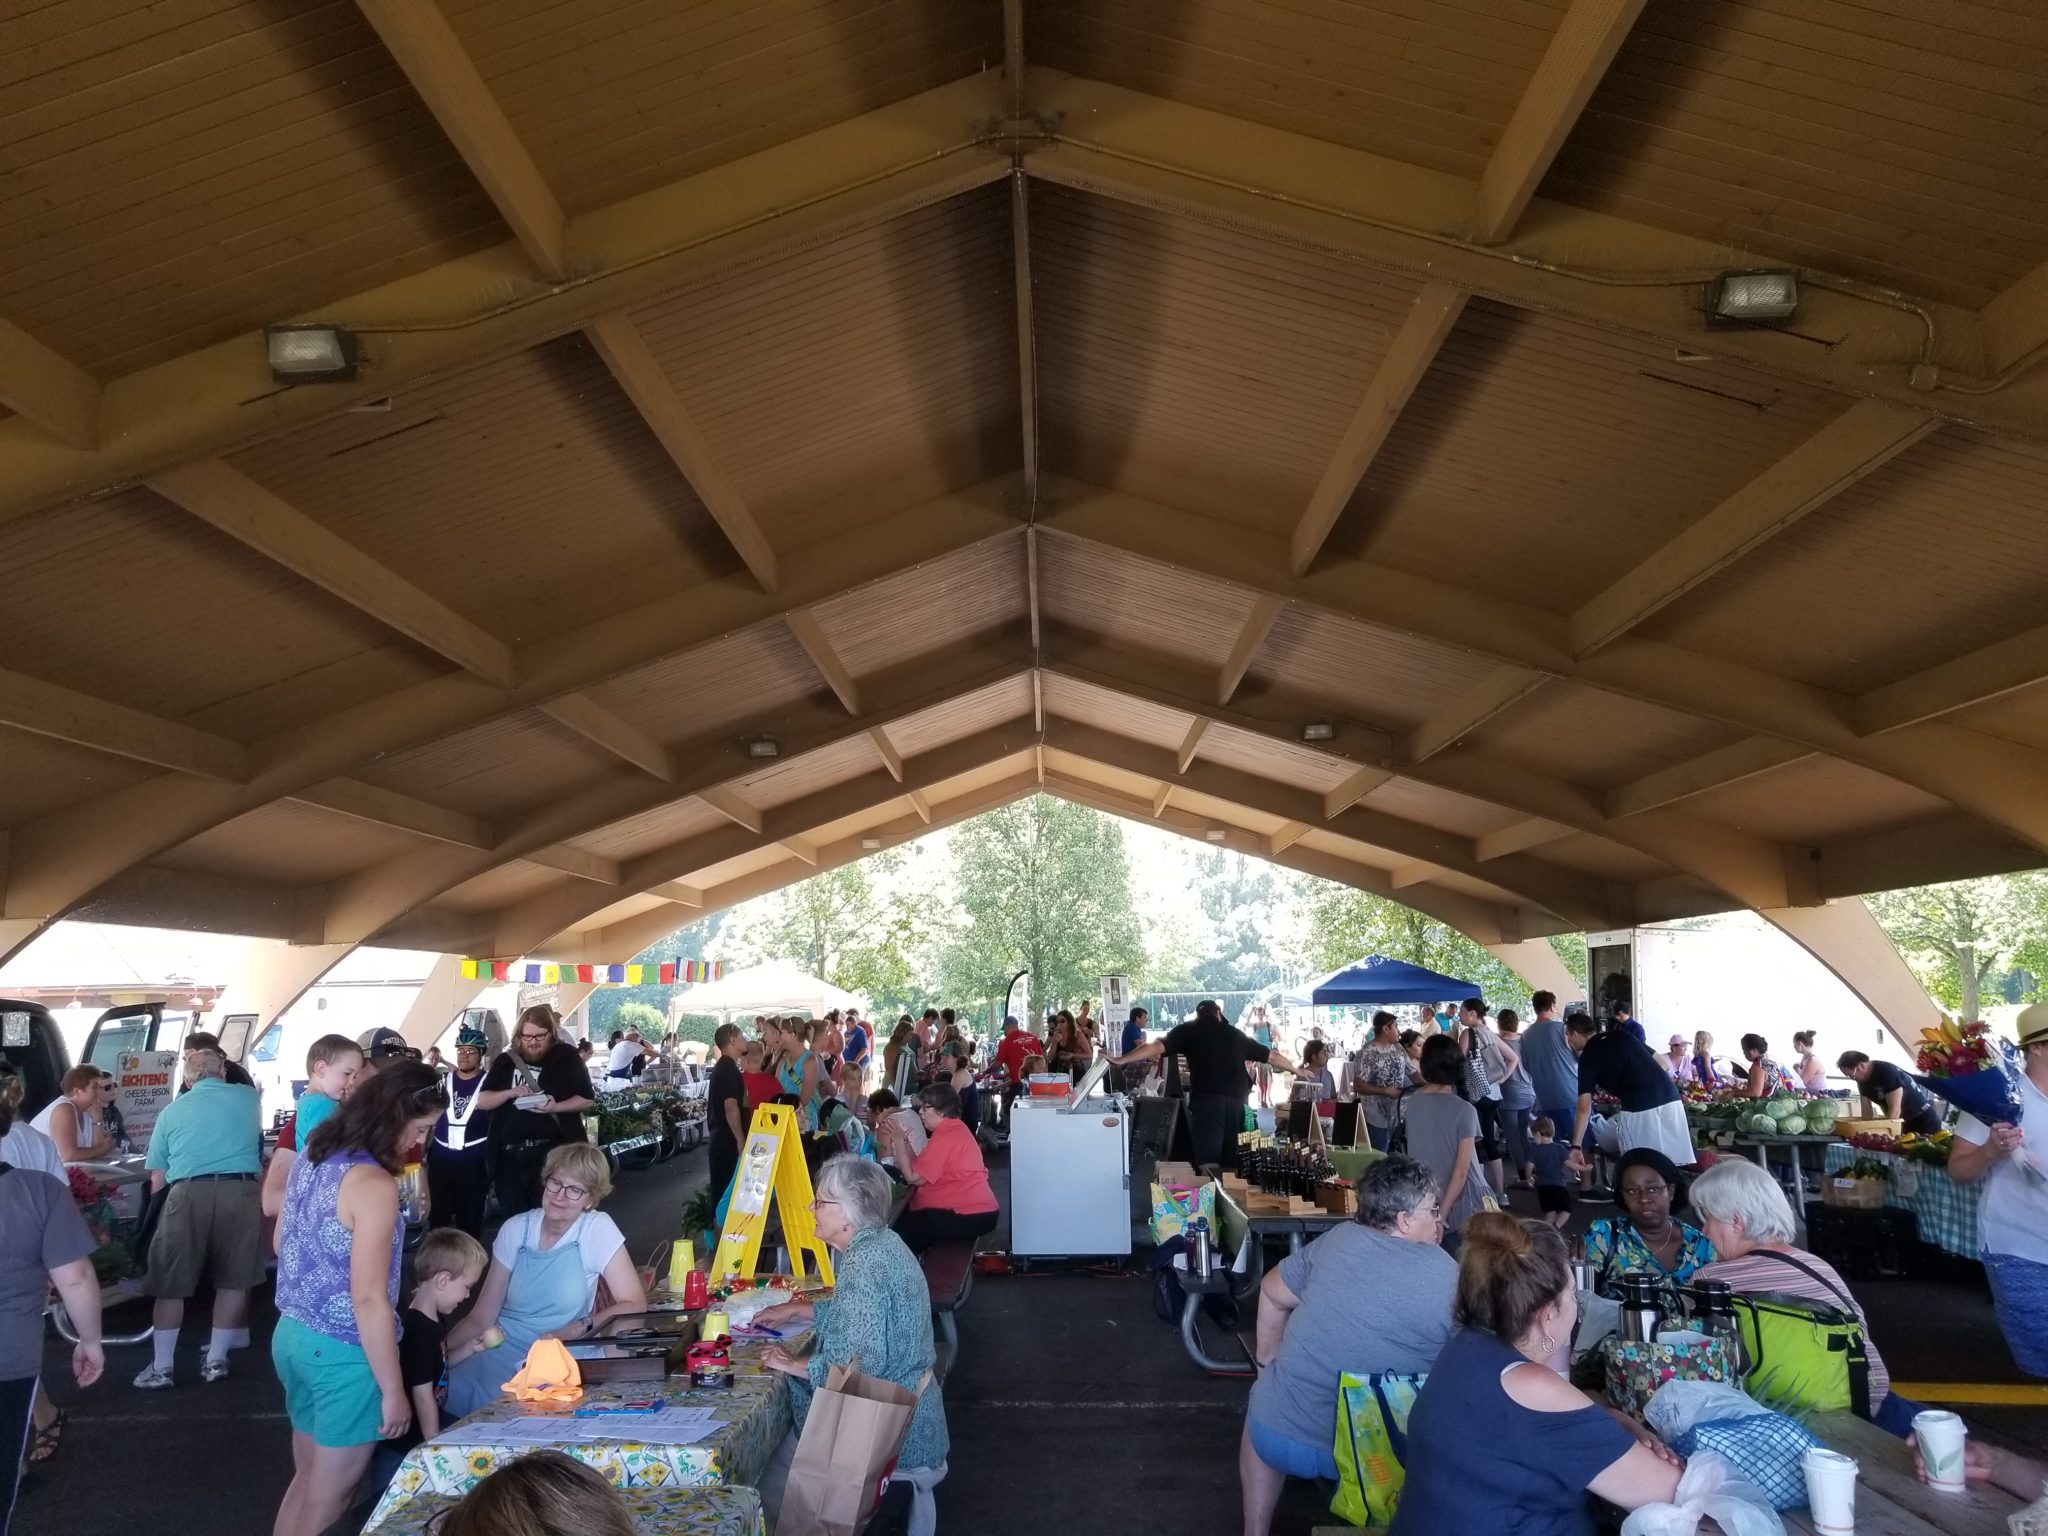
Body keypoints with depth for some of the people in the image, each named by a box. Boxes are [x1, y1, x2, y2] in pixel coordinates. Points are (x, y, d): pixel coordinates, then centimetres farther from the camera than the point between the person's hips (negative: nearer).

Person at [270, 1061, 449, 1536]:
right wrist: (393, 1390, -16)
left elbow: (281, 1243, 17)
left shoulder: (312, 1155, 2)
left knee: (307, 1480, 22)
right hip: (342, 1352, -8)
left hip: (293, 1335, 8)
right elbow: (368, 1298, -24)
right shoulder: (374, 1184, -24)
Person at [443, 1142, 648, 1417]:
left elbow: (634, 1305, -9)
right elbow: (481, 1318, 4)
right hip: (498, 1352, 3)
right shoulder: (515, 1229, 3)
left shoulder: (597, 1229, -6)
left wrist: (580, 1329, -21)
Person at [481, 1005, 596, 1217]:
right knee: (513, 1218, 10)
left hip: (553, 1150, -4)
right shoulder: (506, 1060, 10)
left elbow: (587, 1099, -1)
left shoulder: (567, 1057, 0)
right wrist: (509, 1093, -13)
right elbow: (481, 1101, 7)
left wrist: (555, 1107, -18)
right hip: (509, 1154, 4)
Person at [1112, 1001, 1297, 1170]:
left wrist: (1122, 1060, 4)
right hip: (1236, 1100, 4)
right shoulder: (1236, 1034, 22)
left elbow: (1157, 1046, 2)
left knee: (1208, 1159, -8)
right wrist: (1296, 1069, 44)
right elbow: (1271, 1056, 29)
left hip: (1207, 1099, -3)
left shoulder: (1188, 1030, 13)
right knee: (1233, 1158, 11)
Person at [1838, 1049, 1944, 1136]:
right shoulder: (1863, 1080, -2)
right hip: (1904, 1121, 8)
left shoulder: (1887, 1071, -28)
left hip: (1924, 1118, -8)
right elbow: (1867, 1109, 2)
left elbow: (1895, 1108, -31)